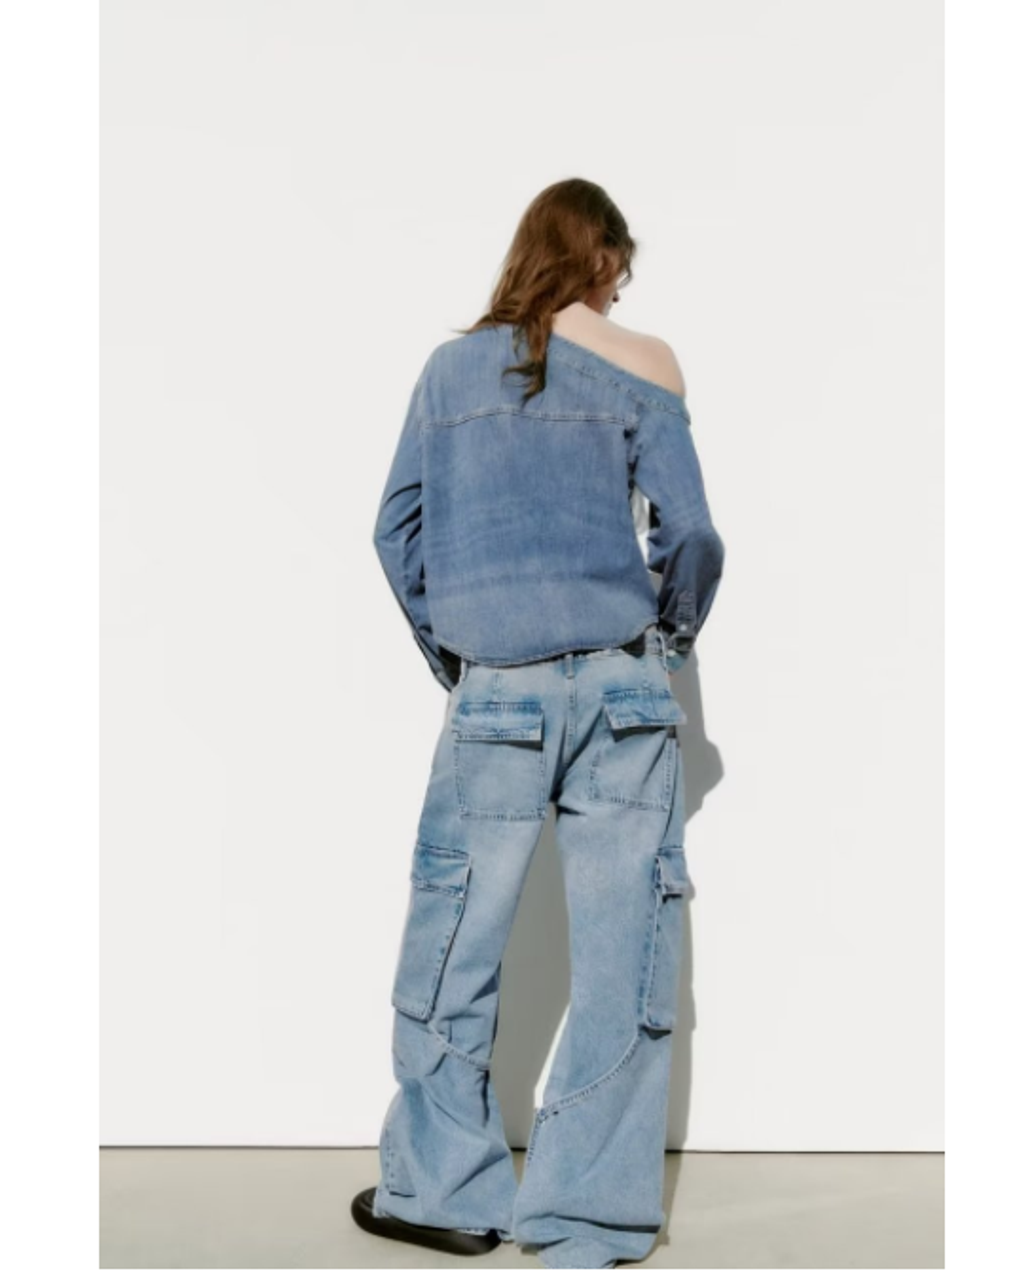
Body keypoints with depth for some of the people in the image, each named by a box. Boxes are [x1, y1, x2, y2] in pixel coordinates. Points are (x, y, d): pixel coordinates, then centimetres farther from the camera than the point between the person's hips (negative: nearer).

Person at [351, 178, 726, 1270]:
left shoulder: (450, 367, 9)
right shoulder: (639, 365, 2)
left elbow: (397, 529, 7)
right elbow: (688, 533, -5)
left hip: (494, 692, 2)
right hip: (624, 685, -1)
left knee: (455, 936, 10)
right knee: (622, 948, 6)